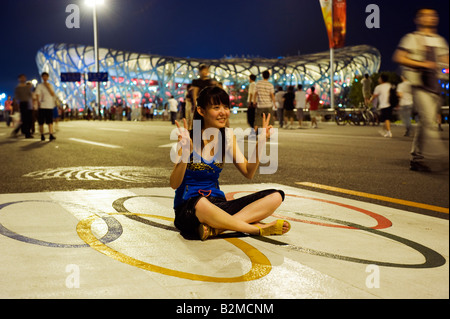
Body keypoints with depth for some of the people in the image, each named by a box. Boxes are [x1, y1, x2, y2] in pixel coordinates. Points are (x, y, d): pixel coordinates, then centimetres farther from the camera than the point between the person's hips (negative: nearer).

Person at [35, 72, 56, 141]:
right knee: (41, 122, 2)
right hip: (42, 106, -2)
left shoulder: (50, 85, 13)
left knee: (50, 122, -8)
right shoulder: (39, 86, 4)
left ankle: (51, 135, -15)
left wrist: (48, 87, -8)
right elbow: (37, 94, -4)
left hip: (49, 106, 2)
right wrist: (38, 102, -18)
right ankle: (42, 135, 10)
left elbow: (53, 94, 2)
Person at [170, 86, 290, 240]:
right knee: (201, 203, -44)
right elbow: (174, 184, -17)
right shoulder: (190, 139, -11)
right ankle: (258, 229, -25)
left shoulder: (228, 136, 6)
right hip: (188, 208, -6)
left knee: (275, 197, -12)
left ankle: (216, 228, -26)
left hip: (218, 203, 6)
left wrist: (259, 145, -5)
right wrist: (185, 152, -31)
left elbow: (248, 172, 8)